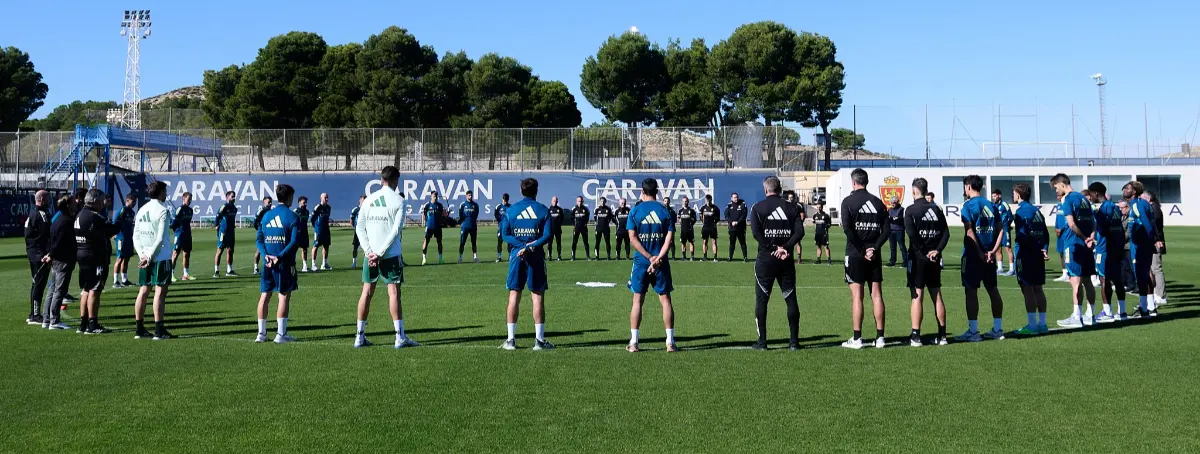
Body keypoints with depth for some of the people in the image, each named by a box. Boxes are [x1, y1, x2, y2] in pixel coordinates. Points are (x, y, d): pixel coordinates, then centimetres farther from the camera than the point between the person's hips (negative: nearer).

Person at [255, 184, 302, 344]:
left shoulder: (267, 215, 10)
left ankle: (261, 333, 12)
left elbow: (258, 238, 5)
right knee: (284, 296, 1)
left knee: (264, 296, 9)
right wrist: (280, 257, -16)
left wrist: (266, 255, -5)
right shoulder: (292, 216, -6)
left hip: (268, 262, 5)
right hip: (285, 263, -5)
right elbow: (294, 241, -16)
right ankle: (281, 334, 1)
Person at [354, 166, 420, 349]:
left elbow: (359, 228, 4)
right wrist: (380, 253, -11)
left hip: (371, 254, 4)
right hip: (391, 254, -4)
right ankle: (400, 337, -2)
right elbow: (396, 231, -12)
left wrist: (369, 251, -2)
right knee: (394, 292, -3)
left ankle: (360, 336, 11)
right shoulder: (398, 201, -4)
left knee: (367, 292, 9)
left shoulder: (369, 200, 8)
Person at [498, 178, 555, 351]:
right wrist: (530, 246, -15)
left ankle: (510, 339, 6)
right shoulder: (543, 210, 0)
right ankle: (539, 340, 4)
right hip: (536, 257, -1)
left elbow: (505, 234, -2)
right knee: (538, 296, 3)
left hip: (516, 256, 1)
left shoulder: (511, 210, 4)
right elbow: (547, 235, -10)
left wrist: (522, 245, -9)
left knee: (514, 296, 5)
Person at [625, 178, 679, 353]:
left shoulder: (635, 210, -1)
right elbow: (669, 238, -7)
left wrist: (649, 257, -10)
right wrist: (657, 258, -13)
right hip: (661, 263, 1)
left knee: (638, 300, 7)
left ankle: (633, 342, 7)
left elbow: (632, 238, -8)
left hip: (640, 261, 0)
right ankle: (670, 342, 5)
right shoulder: (665, 211, 2)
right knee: (665, 299, 6)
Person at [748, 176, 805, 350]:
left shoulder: (758, 207, -1)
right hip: (786, 260, 2)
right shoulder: (791, 207, 7)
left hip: (765, 259, -2)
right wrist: (786, 248, -11)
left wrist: (773, 248, -10)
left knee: (761, 300, 5)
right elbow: (800, 231, -4)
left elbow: (756, 232, -13)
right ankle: (794, 341, 9)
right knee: (791, 299, 9)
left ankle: (762, 341, 5)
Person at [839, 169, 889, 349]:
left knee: (857, 295, -2)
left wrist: (861, 250, -10)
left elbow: (847, 228, -15)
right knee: (876, 294, 7)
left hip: (855, 254, -4)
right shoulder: (878, 202, 9)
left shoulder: (848, 201, -4)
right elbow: (886, 229, 3)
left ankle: (857, 339, -1)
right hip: (874, 255, 4)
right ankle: (879, 337, 9)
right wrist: (874, 247, -4)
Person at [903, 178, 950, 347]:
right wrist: (937, 250, -4)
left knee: (917, 296, -4)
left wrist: (923, 251, -12)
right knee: (937, 296, 11)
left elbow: (911, 233, -19)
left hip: (917, 258, -5)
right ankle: (942, 335, 16)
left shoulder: (911, 210, -7)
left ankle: (915, 336, -4)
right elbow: (946, 233, 2)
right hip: (934, 259, 5)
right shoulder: (936, 209, 9)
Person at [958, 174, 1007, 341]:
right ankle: (998, 329, 17)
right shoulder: (991, 205, 12)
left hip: (973, 254, -7)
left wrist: (980, 252, -16)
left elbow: (969, 231, -19)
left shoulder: (969, 205, -10)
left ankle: (973, 331, -2)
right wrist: (993, 250, 0)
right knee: (993, 290, 12)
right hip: (989, 255, 7)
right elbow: (1000, 229, 8)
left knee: (971, 290, -3)